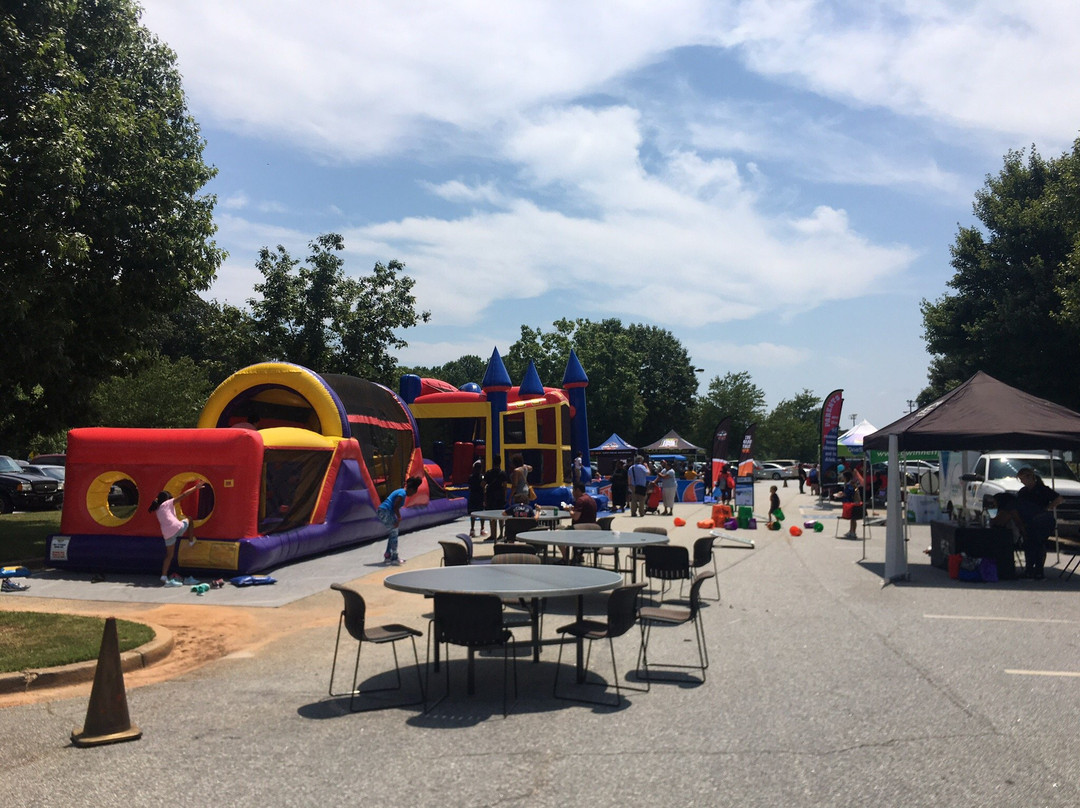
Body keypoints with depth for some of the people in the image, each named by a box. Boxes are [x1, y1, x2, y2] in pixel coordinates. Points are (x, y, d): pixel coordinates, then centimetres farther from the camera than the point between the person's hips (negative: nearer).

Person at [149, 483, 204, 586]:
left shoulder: (157, 511, 27)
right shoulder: (168, 503, 9)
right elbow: (184, 495, 4)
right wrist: (195, 488, 6)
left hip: (167, 533, 6)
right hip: (177, 527, -6)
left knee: (169, 555, 14)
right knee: (189, 520, 24)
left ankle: (164, 577, 7)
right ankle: (191, 540, 27)